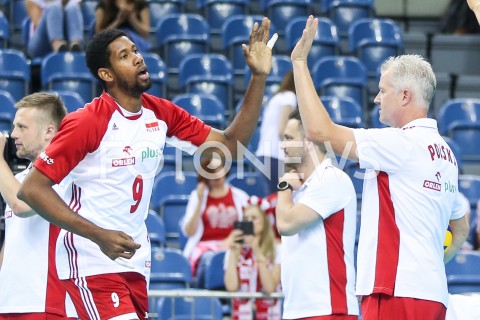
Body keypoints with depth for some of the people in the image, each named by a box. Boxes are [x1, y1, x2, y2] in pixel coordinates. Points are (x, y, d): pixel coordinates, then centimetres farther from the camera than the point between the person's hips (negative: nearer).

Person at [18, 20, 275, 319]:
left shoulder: (161, 113, 4)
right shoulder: (87, 122, -16)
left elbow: (230, 143, 7)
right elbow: (32, 189, -16)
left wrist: (259, 77, -4)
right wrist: (100, 236, -23)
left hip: (134, 258, 7)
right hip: (93, 260, -7)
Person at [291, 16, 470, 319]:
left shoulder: (404, 142, -10)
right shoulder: (444, 151, 18)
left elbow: (320, 130, -14)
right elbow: (461, 229, 26)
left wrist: (300, 61, -7)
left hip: (398, 292, -9)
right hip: (432, 293, 9)